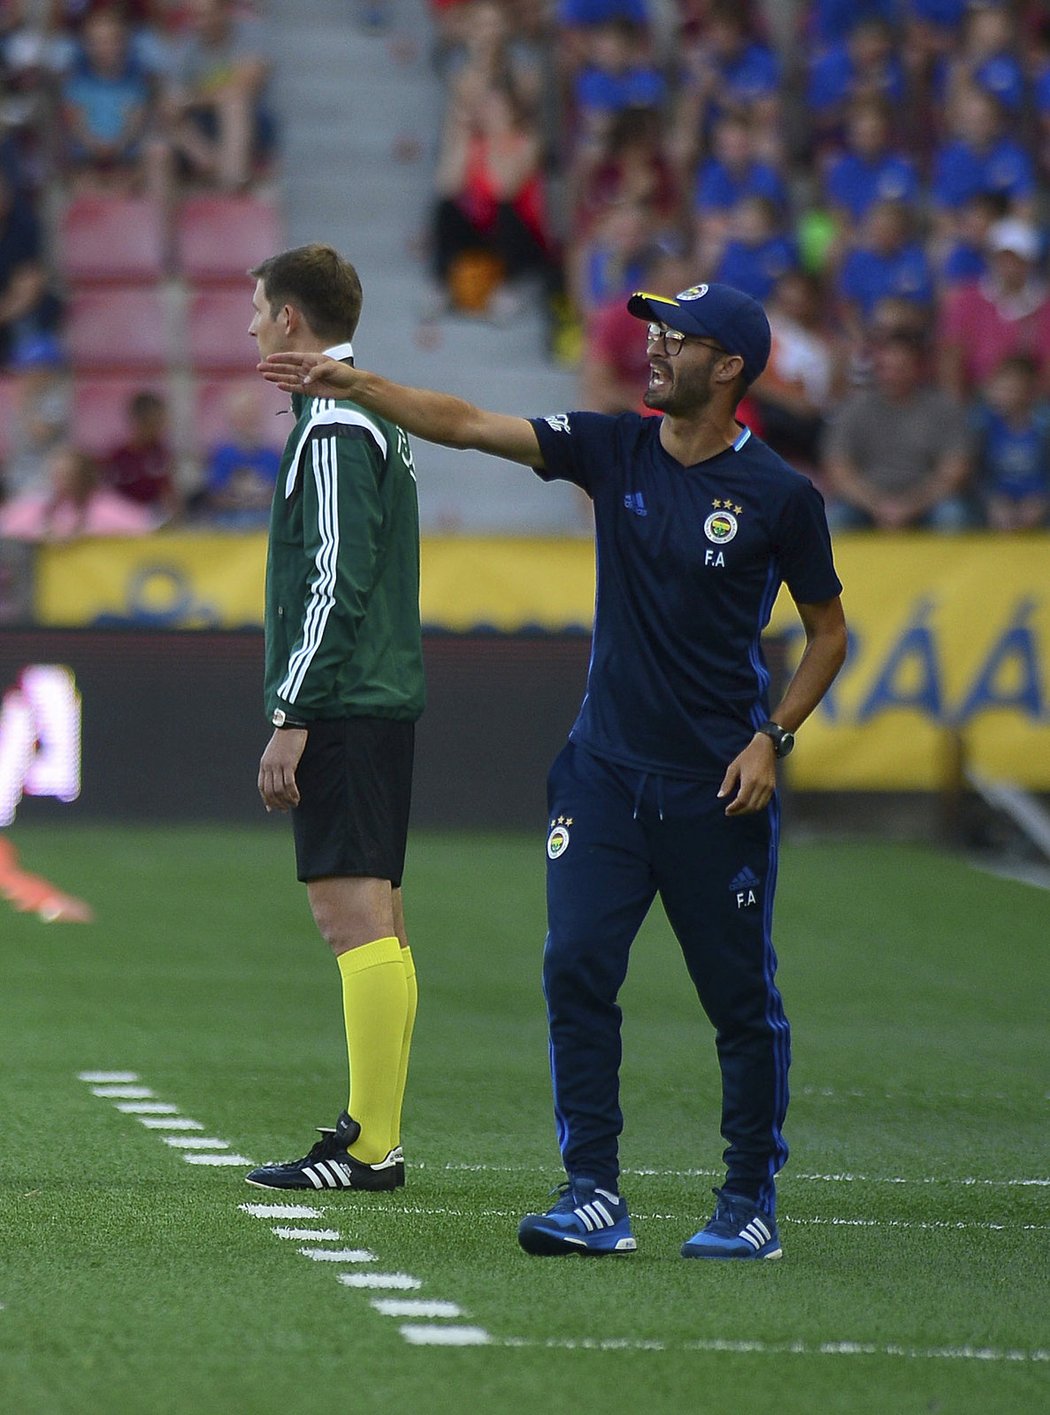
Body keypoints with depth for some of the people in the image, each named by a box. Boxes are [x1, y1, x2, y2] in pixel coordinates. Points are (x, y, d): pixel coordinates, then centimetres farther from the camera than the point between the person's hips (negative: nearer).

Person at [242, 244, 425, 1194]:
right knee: (376, 924, 11)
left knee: (355, 918, -11)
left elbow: (336, 582, -19)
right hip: (386, 699, 10)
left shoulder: (335, 427, -13)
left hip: (343, 710, -10)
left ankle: (369, 1148, -14)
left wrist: (292, 717, -19)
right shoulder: (377, 418, 18)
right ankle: (377, 1135, 14)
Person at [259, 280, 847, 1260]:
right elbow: (465, 425, -2)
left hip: (715, 787, -3)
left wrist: (771, 739, -8)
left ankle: (750, 1202, 14)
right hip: (604, 773, 3)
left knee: (740, 997, 2)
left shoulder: (779, 496, -6)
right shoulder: (614, 451, 3)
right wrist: (354, 385, -13)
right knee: (577, 967, -7)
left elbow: (827, 631, 4)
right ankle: (594, 1197, -4)